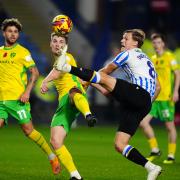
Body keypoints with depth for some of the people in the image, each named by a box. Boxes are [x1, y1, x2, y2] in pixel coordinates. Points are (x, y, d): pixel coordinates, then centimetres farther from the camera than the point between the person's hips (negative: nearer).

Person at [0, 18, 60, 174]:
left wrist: (27, 91, -14)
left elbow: (35, 73, -4)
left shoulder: (22, 52, 0)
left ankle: (52, 157, 9)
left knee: (28, 130, -6)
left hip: (17, 98, -5)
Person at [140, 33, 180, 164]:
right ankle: (155, 150, 7)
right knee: (143, 122, -5)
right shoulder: (153, 59, 14)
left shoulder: (169, 57, -4)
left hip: (166, 98, -6)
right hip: (153, 98, 6)